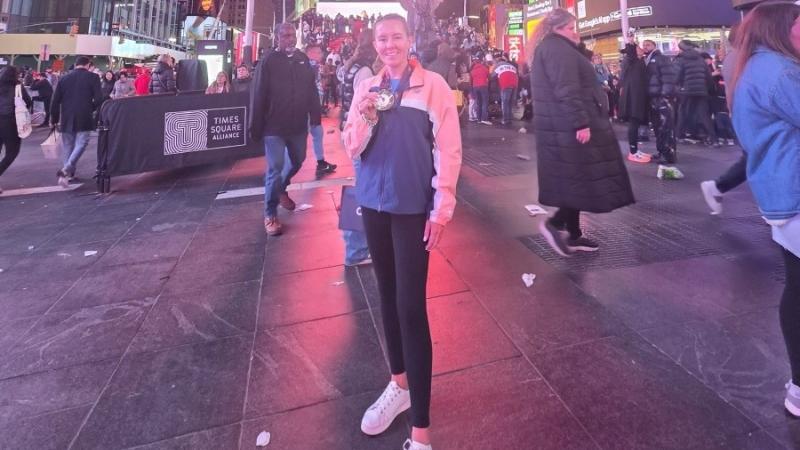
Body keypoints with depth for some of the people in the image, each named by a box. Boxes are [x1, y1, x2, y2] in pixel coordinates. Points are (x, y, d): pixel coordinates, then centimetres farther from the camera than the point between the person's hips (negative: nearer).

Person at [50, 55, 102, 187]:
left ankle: (68, 173, 17)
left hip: (67, 118, 4)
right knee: (80, 144, -1)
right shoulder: (93, 77, -1)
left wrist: (54, 119, 14)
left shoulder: (64, 78, 9)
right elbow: (99, 99, -8)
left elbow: (55, 101, 7)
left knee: (68, 146, 14)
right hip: (84, 118, -4)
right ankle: (65, 170, -18)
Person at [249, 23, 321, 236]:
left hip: (298, 125, 5)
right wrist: (256, 127, -10)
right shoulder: (269, 61, -8)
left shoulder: (303, 59, 6)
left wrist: (315, 115, 8)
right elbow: (258, 95, -9)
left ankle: (280, 190, 47)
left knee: (297, 162, 19)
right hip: (275, 126, -5)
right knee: (275, 168, -5)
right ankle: (270, 214, 7)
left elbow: (312, 89, 11)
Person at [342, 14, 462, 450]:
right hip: (374, 202, 5)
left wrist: (442, 208, -12)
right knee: (387, 293, 13)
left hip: (413, 206, -5)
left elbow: (448, 149, -7)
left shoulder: (432, 85, -4)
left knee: (411, 305, -7)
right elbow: (352, 149, 5)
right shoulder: (366, 88, 8)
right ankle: (399, 384, 33)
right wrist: (366, 115, -13)